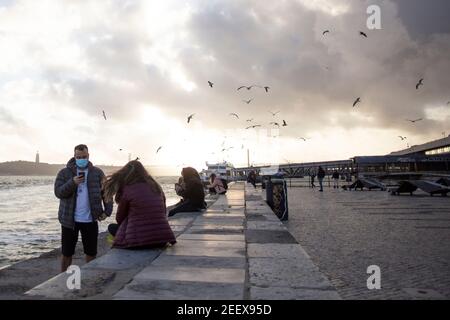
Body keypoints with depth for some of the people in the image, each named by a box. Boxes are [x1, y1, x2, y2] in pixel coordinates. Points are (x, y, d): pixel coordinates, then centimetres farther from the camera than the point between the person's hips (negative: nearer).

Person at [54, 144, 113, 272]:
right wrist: (73, 182, -24)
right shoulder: (64, 173, 1)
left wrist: (107, 210, -6)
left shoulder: (97, 173, 3)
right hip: (69, 219, -1)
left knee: (91, 253, 10)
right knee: (66, 253, 9)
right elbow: (58, 193, -8)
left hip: (90, 220, 1)